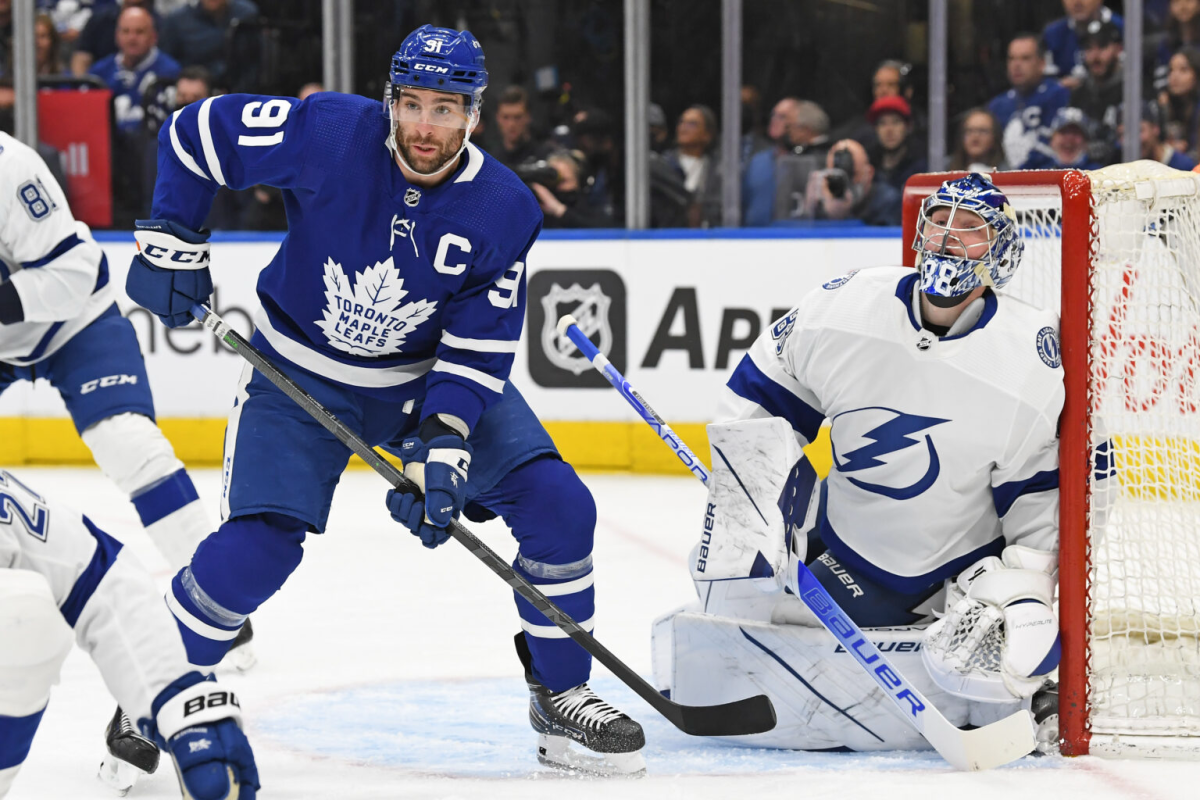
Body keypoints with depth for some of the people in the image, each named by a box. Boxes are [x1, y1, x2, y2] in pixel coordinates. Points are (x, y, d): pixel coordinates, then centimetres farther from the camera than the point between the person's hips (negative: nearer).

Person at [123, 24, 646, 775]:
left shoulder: (504, 209, -18)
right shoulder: (328, 133, -24)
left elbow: (480, 348, -14)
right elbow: (197, 132, -12)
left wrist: (443, 446, -26)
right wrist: (171, 242, -13)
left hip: (431, 376, 3)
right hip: (299, 374, -2)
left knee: (558, 506, -11)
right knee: (258, 544, -19)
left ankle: (560, 697, 7)